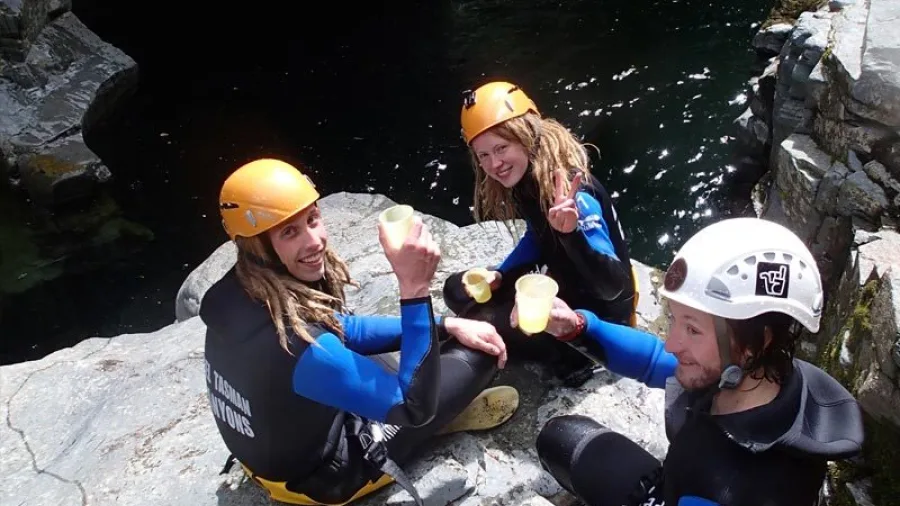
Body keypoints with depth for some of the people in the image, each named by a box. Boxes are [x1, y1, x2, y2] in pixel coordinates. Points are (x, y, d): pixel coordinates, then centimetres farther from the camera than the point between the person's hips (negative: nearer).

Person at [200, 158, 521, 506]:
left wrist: (447, 325, -4)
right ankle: (449, 413, 20)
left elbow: (345, 330, 1)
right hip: (327, 476, -7)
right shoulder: (297, 346, -40)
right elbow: (415, 407, -31)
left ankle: (445, 408, 11)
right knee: (480, 350, -8)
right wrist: (415, 289, -40)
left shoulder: (239, 294, -13)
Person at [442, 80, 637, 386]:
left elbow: (613, 287, -36)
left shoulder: (575, 195, -30)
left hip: (599, 315, -9)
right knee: (458, 290, 6)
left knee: (482, 323, -22)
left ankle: (573, 355, -2)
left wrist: (571, 233, -53)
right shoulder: (526, 181, -6)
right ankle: (561, 345, 6)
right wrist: (498, 275, -2)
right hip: (561, 290, 9)